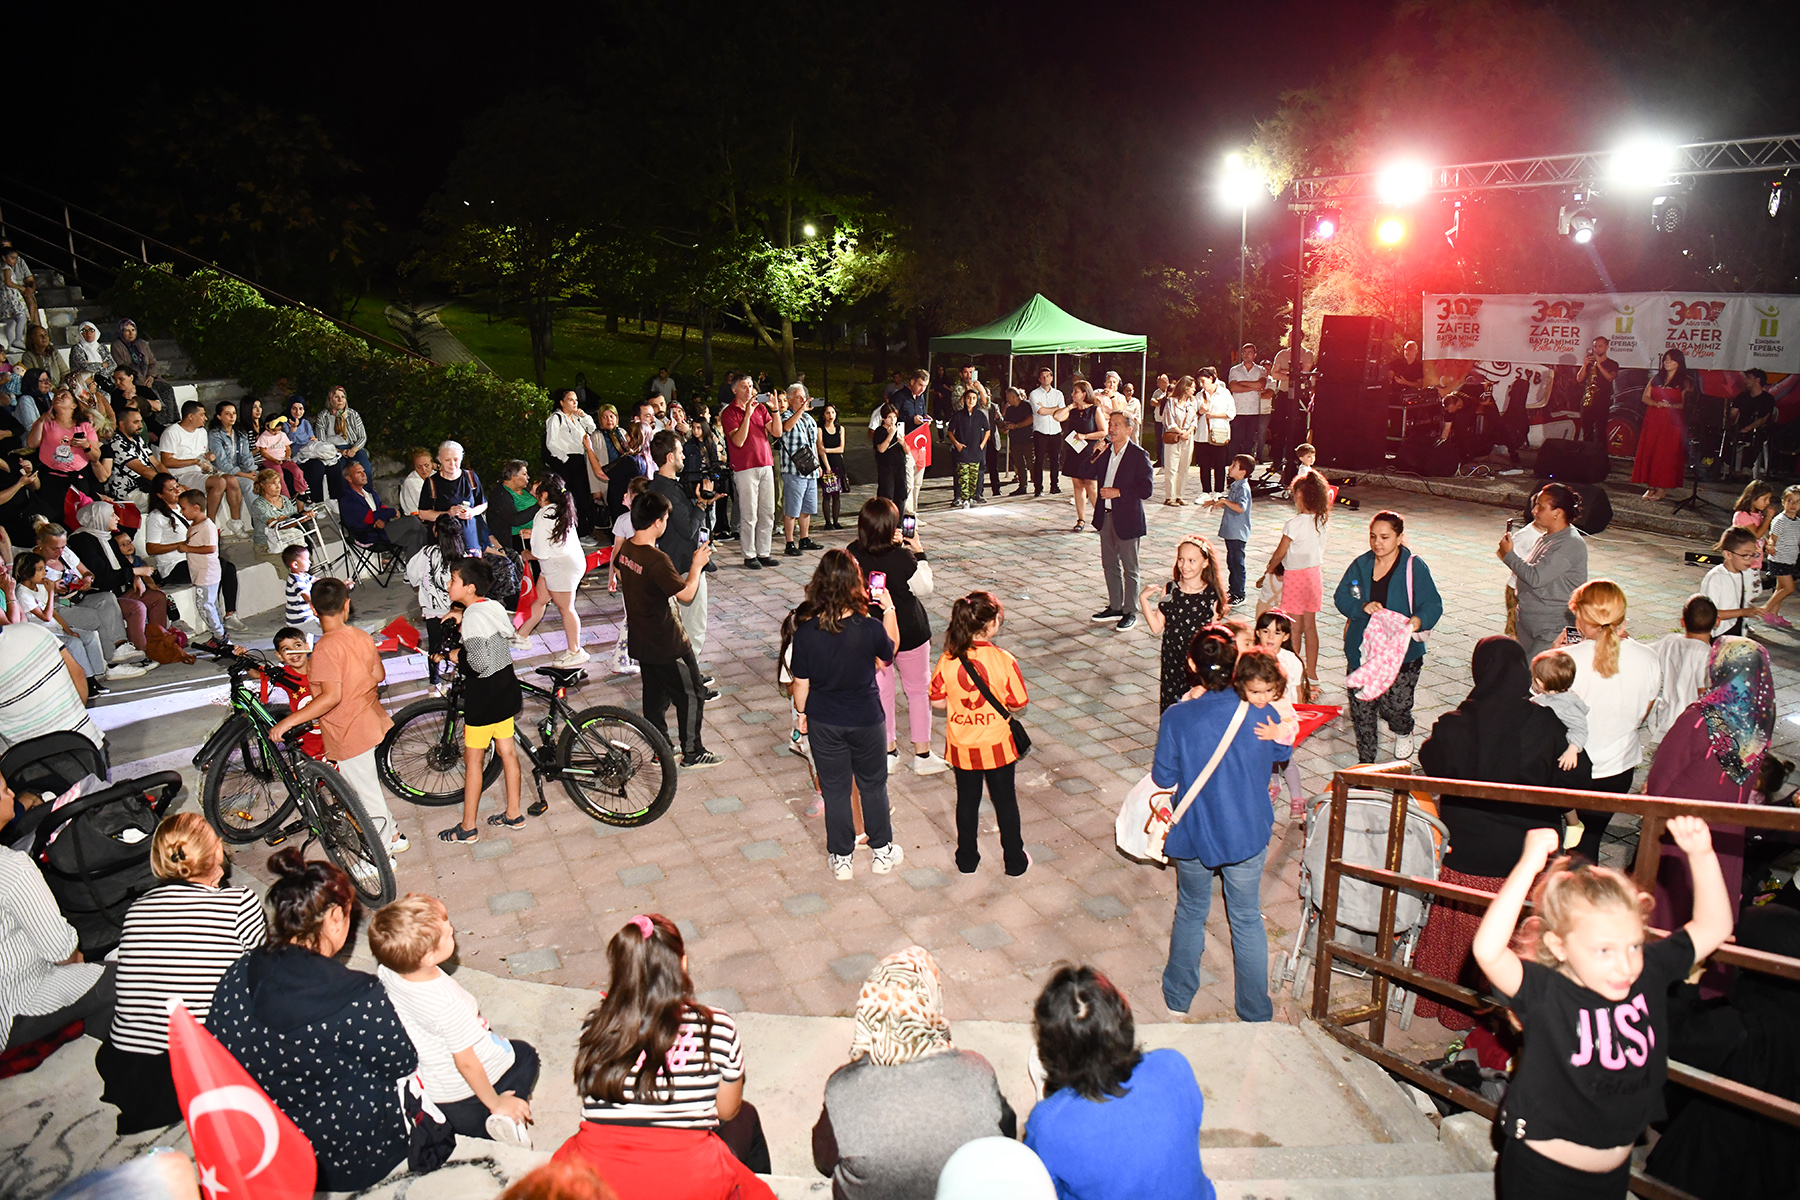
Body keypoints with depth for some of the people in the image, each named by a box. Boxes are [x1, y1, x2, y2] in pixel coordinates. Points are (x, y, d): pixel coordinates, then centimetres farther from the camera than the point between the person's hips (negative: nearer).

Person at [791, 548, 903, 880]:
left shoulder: (805, 633, -18)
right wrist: (889, 609, 6)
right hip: (866, 718, 0)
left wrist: (801, 713, 10)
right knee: (873, 784, 19)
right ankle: (883, 852, 34)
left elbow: (801, 682, -8)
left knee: (834, 788, 16)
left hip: (824, 722, 1)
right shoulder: (871, 628, -20)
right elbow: (890, 652, 2)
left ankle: (840, 858, 28)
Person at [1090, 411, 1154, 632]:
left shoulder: (1139, 455, -12)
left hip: (1127, 519, -7)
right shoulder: (1105, 451, 7)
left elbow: (1146, 489, -16)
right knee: (1109, 565, 16)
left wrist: (1118, 492, -20)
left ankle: (1130, 613, 14)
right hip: (1106, 516, 7)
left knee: (1129, 569, 4)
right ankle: (1115, 607, 29)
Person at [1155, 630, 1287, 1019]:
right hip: (1247, 834, 1)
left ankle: (1177, 999, 39)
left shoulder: (1176, 718, -21)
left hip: (1193, 834, -1)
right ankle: (1256, 1013, 34)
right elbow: (1279, 755, 3)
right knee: (1247, 920, 19)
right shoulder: (1263, 716, -15)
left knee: (1190, 914, 22)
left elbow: (1163, 778, -11)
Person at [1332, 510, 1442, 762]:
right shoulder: (1360, 564, 6)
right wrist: (1362, 607, -15)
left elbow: (1432, 605, -9)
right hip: (1361, 652, 3)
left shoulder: (1415, 567, -5)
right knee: (1361, 708, 3)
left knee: (1395, 706, -3)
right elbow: (1341, 597, 6)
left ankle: (1404, 733, 36)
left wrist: (1415, 622, -31)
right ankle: (1366, 761, 21)